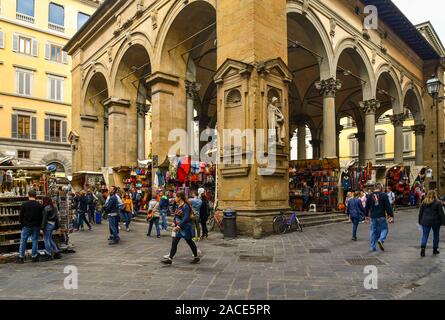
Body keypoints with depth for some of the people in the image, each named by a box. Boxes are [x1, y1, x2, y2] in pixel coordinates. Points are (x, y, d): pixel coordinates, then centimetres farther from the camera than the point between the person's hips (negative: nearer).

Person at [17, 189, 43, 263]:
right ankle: (34, 256, 8)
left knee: (23, 241, 8)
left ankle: (21, 257, 9)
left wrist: (22, 225, 11)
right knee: (35, 240, 6)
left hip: (26, 226, -1)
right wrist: (39, 225, 12)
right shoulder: (39, 205, -3)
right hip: (36, 226, 1)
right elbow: (41, 216, 1)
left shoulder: (24, 204, -5)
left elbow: (21, 216, 0)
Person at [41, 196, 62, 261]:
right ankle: (57, 252, 16)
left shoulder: (46, 208, -14)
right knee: (50, 239, 18)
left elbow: (45, 218, -16)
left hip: (48, 224, -8)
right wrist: (57, 226, 18)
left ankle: (48, 255, 7)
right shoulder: (54, 207, 10)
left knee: (46, 239, 2)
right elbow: (57, 217, 14)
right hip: (53, 224, 8)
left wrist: (43, 226, -13)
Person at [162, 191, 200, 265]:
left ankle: (196, 257, 25)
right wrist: (174, 222, 2)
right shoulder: (179, 206, 8)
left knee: (190, 242, 7)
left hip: (185, 228, -8)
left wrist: (179, 226, -28)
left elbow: (186, 218, -25)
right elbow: (176, 215, 17)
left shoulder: (185, 206, -19)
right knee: (174, 243, 5)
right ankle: (170, 259, 8)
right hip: (179, 228, 8)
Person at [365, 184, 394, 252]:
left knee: (373, 231, 10)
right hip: (381, 216, -3)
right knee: (384, 229, 10)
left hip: (373, 217, 4)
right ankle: (381, 240, -17)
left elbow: (367, 207, 13)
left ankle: (373, 248, 11)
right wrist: (391, 216, -5)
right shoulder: (384, 195, -6)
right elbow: (388, 206, -8)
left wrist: (366, 215, 24)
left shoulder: (369, 196, 6)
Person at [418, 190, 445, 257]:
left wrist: (420, 221, 16)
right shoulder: (438, 203, -7)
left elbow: (420, 213, 8)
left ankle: (423, 247, -16)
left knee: (425, 235, 3)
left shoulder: (424, 203, 4)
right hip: (435, 221, -2)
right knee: (436, 235, 15)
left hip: (425, 221, 2)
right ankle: (435, 250, 22)